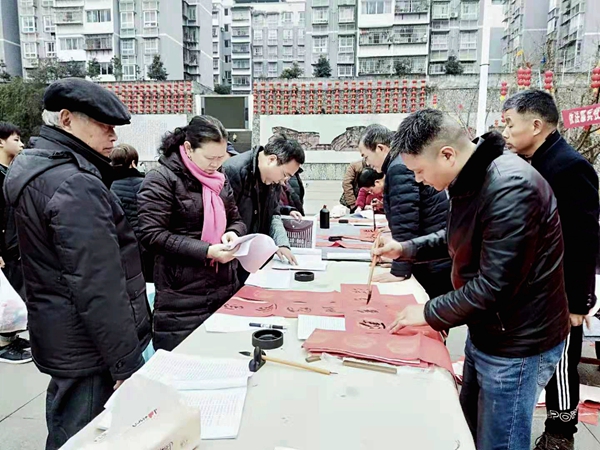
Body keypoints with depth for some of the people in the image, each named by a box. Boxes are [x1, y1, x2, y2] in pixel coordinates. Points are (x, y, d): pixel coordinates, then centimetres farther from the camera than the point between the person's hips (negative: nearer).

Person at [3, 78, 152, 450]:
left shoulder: (36, 173, 10)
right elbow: (99, 289, -26)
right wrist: (125, 365, -19)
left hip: (62, 344, 10)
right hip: (92, 354, -10)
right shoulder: (76, 187, -23)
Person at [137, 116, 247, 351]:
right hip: (182, 300, -6)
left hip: (226, 291, 6)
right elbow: (152, 235, -15)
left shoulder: (219, 180, 12)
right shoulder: (161, 179, -9)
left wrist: (233, 233, -6)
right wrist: (206, 251, -21)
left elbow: (236, 220, 19)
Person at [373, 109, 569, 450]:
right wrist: (405, 248, 5)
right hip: (485, 333, 9)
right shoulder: (471, 179, 3)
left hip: (517, 346, -9)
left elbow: (494, 286, -29)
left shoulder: (511, 189, -29)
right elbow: (457, 239, 18)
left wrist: (429, 313, -17)